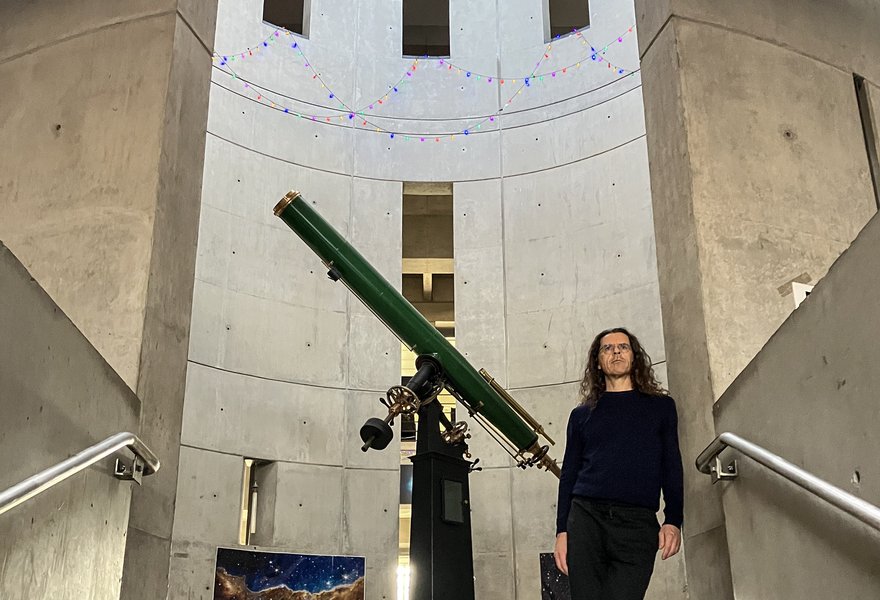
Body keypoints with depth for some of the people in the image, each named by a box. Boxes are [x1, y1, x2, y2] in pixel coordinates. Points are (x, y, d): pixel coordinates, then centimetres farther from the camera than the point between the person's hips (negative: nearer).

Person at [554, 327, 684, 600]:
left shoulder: (660, 406, 16)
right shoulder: (582, 415, 17)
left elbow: (671, 468, 11)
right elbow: (568, 475, 14)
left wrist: (673, 521, -1)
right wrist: (562, 531, 6)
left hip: (637, 523, -1)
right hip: (585, 516, 1)